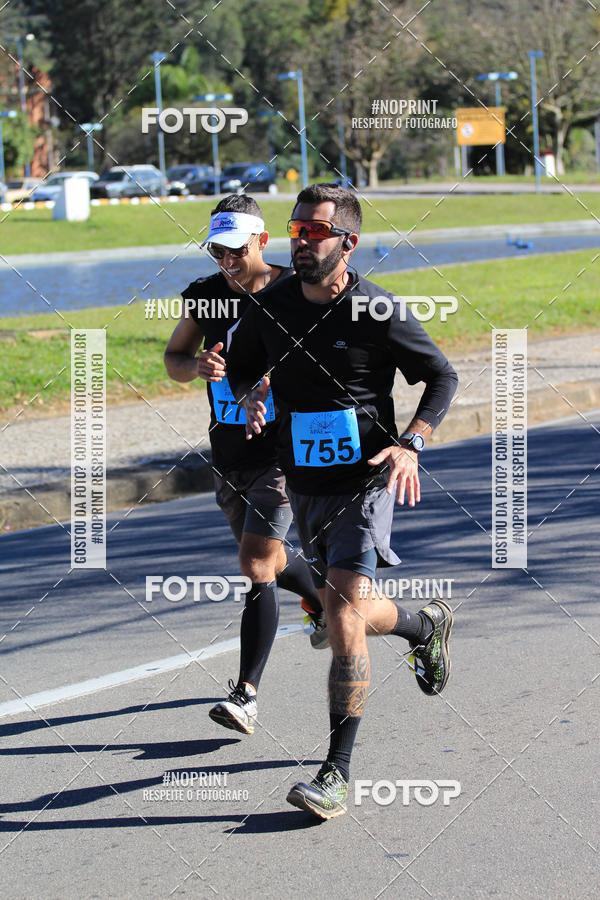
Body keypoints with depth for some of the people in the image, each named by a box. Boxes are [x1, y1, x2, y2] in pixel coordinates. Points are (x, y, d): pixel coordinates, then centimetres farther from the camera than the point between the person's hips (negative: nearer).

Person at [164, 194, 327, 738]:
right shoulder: (203, 296, 1)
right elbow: (174, 358, 11)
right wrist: (197, 366, -13)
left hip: (282, 451, -6)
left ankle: (247, 694, -13)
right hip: (228, 453, 6)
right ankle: (325, 602, 53)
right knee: (270, 562, 20)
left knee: (257, 565, -15)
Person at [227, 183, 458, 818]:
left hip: (364, 483, -6)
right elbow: (241, 360, 18)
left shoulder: (377, 312, -13)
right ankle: (425, 627, 50)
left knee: (345, 616, -16)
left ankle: (337, 774, -13)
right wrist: (249, 395, -5)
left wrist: (410, 443, -16)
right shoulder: (271, 306, 0)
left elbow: (442, 377, -3)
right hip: (303, 484, 6)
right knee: (345, 615, 17)